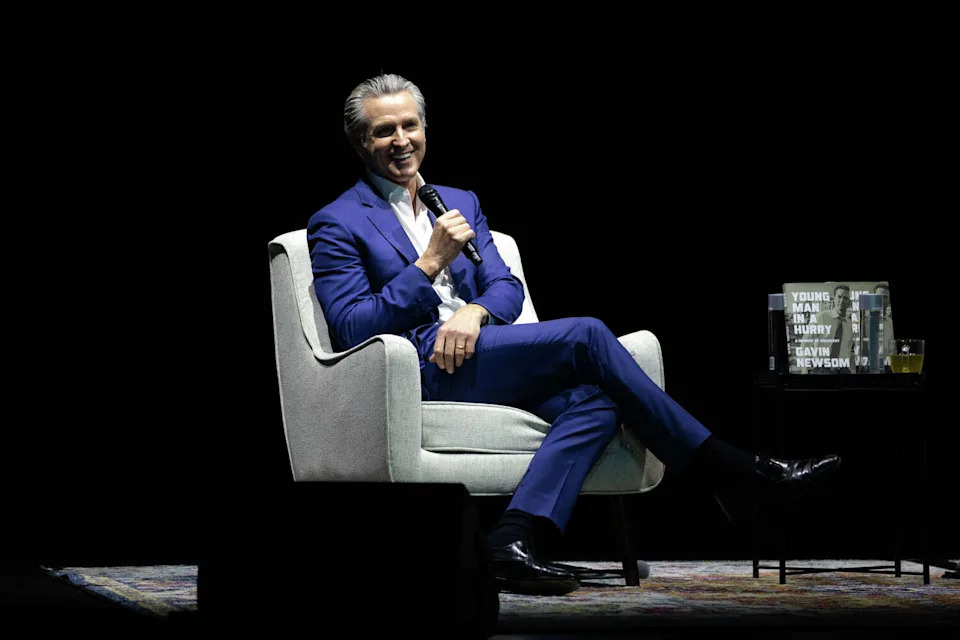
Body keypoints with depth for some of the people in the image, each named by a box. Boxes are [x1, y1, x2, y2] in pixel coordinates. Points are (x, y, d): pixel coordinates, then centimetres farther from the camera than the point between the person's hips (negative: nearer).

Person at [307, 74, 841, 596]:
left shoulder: (461, 203, 24)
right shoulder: (338, 225, 4)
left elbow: (507, 287, 14)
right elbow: (352, 329, -6)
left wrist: (474, 311, -11)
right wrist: (430, 263, -13)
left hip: (474, 352, 7)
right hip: (420, 368, -7)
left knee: (594, 403, -25)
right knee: (586, 336, -23)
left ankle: (512, 541, -37)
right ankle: (730, 472, -19)